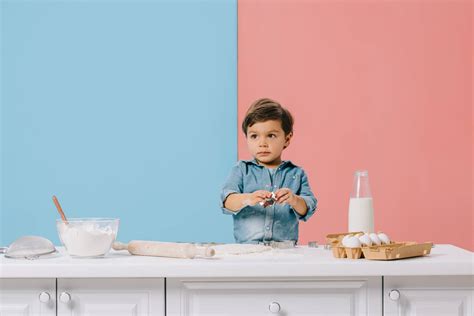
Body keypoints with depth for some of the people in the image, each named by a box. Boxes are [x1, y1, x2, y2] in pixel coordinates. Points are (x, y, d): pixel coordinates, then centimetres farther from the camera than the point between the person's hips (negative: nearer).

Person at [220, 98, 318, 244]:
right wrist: (247, 199, -23)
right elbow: (227, 200, -2)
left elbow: (307, 209, 4)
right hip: (245, 250, -2)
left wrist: (294, 200, -18)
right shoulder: (241, 170, 14)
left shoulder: (296, 174, 16)